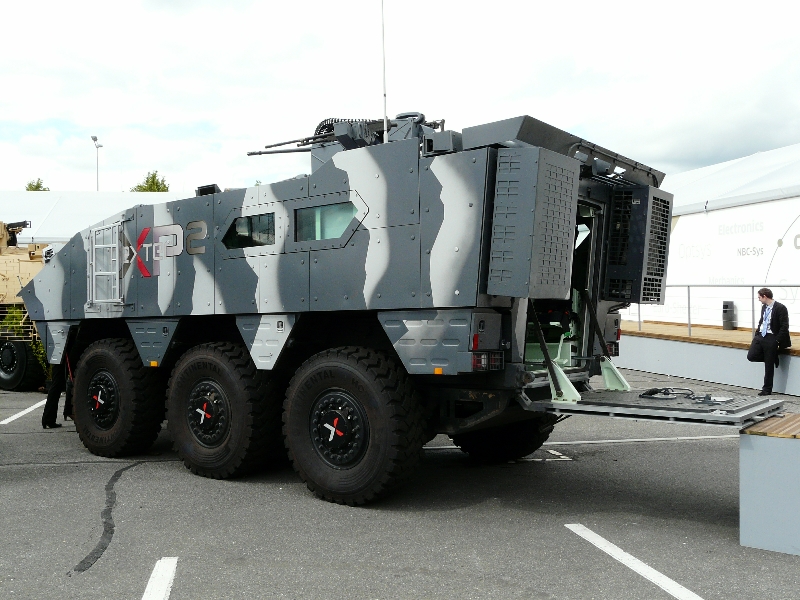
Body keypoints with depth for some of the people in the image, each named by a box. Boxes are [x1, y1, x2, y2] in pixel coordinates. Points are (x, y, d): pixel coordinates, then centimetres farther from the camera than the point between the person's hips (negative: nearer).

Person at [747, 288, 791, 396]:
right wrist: (757, 333, 10)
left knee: (769, 365, 1)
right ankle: (772, 357, 16)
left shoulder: (780, 308, -13)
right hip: (760, 336, 7)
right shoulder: (764, 307, 9)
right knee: (751, 356, -8)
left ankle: (767, 389, 11)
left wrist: (777, 341, -16)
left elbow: (784, 327, -14)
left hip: (771, 339, -7)